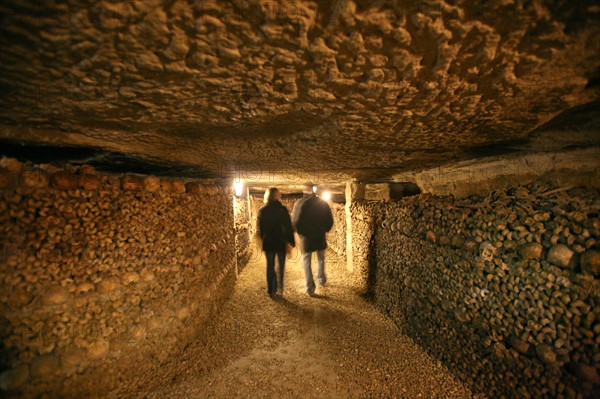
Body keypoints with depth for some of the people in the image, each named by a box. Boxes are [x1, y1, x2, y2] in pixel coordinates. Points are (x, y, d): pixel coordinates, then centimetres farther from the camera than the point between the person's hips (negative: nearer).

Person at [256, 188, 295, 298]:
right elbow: (288, 226, -12)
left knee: (270, 266, 13)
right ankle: (279, 288, 14)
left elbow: (259, 227, 4)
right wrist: (291, 241, -5)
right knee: (281, 266, 14)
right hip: (281, 242, -2)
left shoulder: (262, 210, -2)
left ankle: (271, 290, 18)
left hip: (268, 242, 3)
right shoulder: (282, 209, -11)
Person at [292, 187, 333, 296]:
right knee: (321, 259, 24)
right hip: (320, 236, 2)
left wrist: (300, 232, 7)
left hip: (306, 237, -2)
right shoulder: (323, 203, -1)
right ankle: (322, 280, 34)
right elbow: (330, 221, 0)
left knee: (306, 262, 6)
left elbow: (294, 222, -10)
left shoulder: (299, 203, -9)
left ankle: (310, 288, 5)